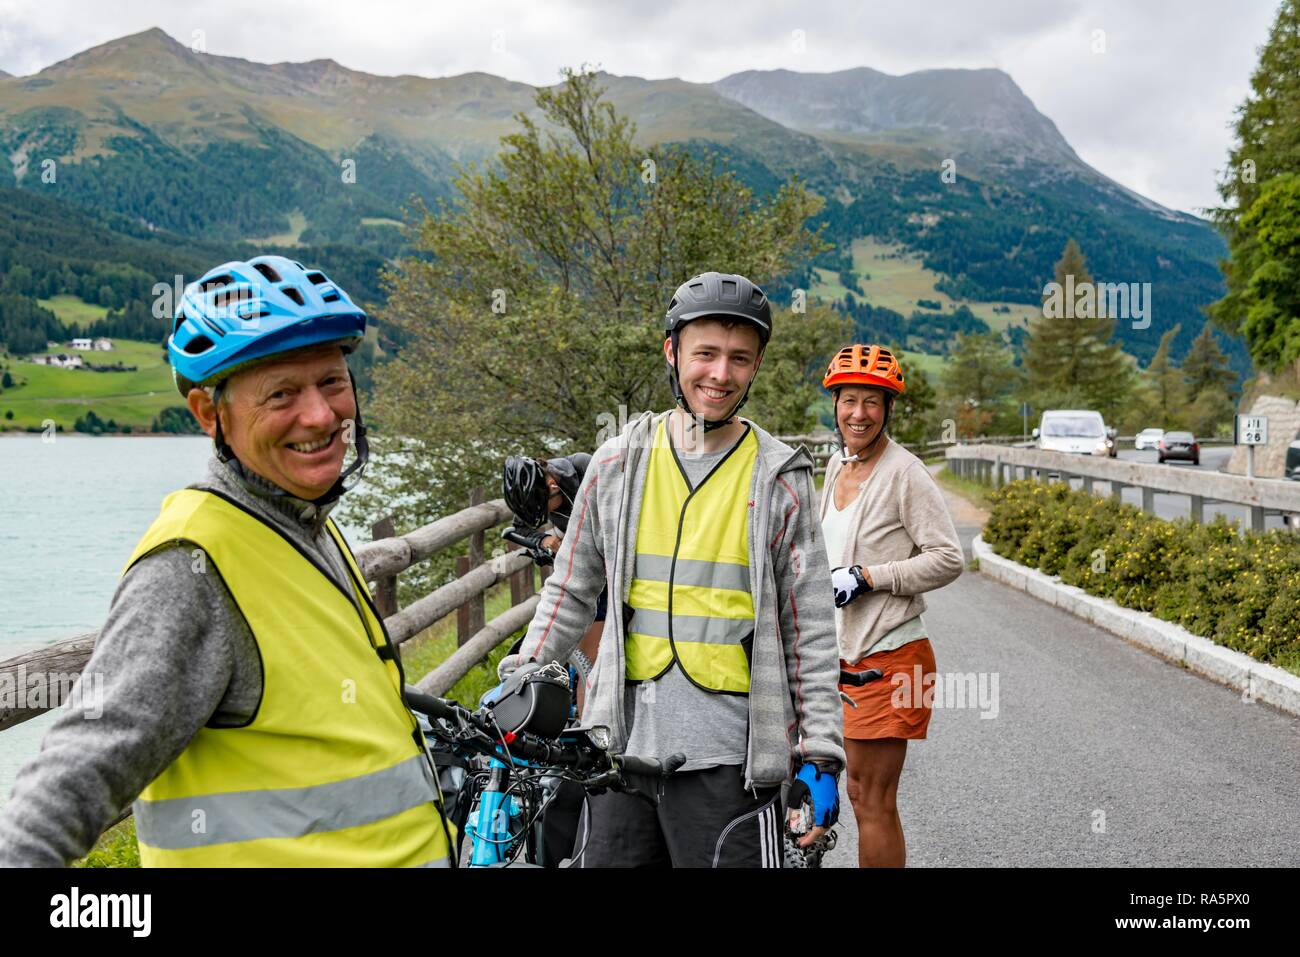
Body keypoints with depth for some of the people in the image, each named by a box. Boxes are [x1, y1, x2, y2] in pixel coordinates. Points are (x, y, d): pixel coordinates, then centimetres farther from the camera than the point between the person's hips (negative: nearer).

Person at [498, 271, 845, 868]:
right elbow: (570, 591, 14)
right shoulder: (618, 463, 4)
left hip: (729, 760, -2)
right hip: (624, 746, 3)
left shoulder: (779, 480, -2)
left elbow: (810, 630, 1)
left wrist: (821, 756, -1)